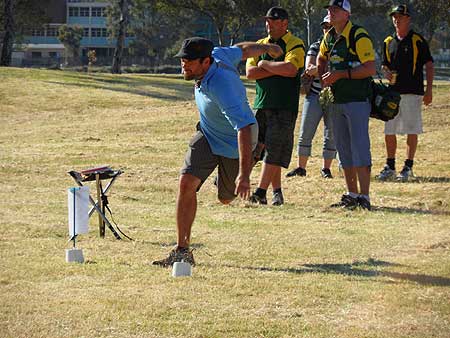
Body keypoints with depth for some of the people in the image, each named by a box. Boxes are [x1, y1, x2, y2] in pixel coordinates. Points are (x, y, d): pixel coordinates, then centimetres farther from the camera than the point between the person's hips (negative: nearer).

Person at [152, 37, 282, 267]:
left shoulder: (221, 86, -41)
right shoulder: (217, 54, -19)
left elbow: (244, 128, -48)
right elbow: (242, 50, 2)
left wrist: (244, 174, -54)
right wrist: (266, 48, 24)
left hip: (235, 143, -6)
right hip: (208, 136, 6)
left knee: (226, 198, 15)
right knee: (186, 183, -15)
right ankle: (182, 250, -10)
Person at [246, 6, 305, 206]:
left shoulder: (295, 45, 0)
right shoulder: (260, 45, 16)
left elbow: (291, 69, -18)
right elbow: (250, 73, 3)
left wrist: (265, 64, -5)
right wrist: (278, 69, -8)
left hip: (284, 107, -6)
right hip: (261, 105, 6)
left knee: (274, 152, -10)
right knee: (254, 148, 4)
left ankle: (260, 192, -13)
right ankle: (277, 192, 12)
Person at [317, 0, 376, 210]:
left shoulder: (359, 36, -13)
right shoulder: (329, 37, 12)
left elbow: (370, 69, -19)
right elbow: (321, 58, 32)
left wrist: (341, 74, -20)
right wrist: (324, 79, 13)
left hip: (357, 100, -8)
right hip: (336, 101, 8)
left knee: (360, 149, -11)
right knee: (344, 151, 12)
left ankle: (364, 198, -12)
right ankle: (351, 195, 20)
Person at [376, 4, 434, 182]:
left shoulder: (417, 40, -1)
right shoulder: (389, 42, 14)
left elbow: (429, 65, -2)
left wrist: (429, 90, -9)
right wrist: (387, 74, -2)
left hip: (412, 92, -5)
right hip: (393, 92, 5)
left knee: (412, 131, -4)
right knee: (389, 131, 5)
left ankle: (408, 167, 2)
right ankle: (390, 167, 15)